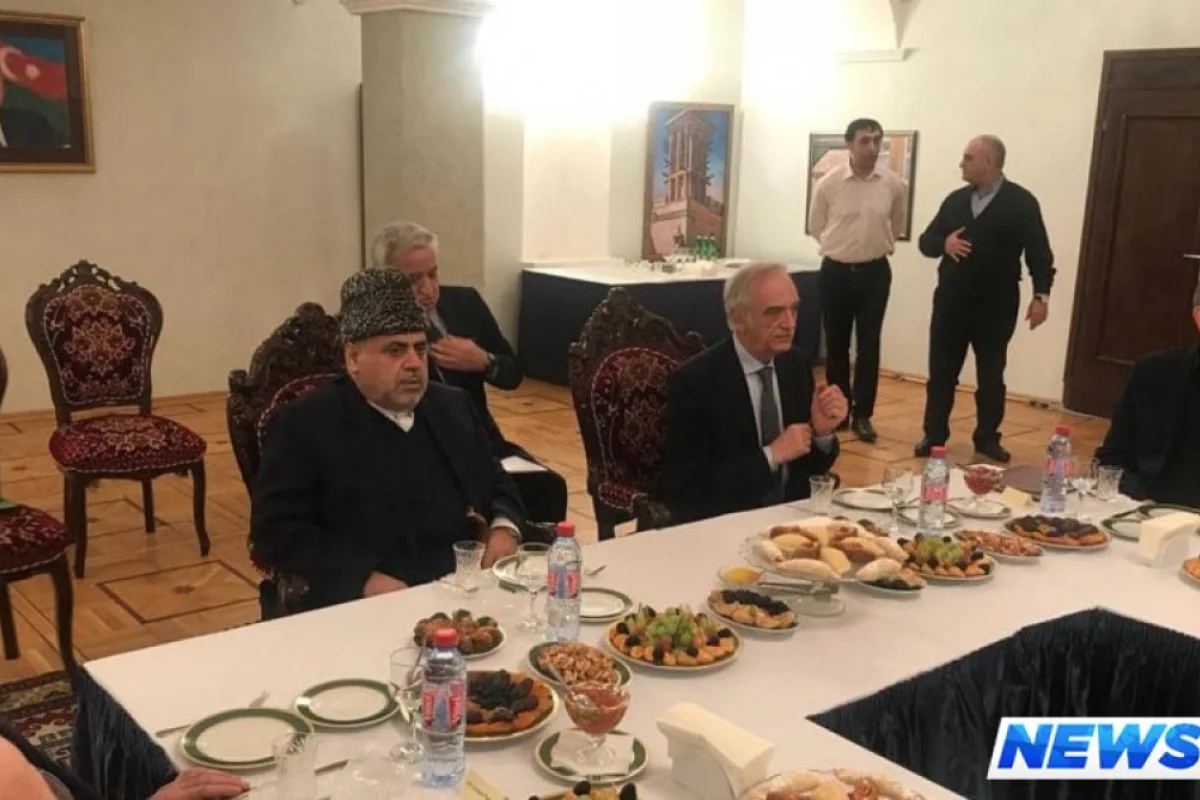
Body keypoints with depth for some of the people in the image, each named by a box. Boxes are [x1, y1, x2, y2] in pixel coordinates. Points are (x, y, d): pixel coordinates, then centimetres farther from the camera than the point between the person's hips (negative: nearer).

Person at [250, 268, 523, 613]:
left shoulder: (453, 406, 15)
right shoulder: (304, 424, -2)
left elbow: (498, 485, 23)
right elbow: (274, 532, -7)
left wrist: (504, 529, 1)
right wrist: (364, 580, -17)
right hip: (367, 611, -5)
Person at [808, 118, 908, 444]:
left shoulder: (894, 184, -4)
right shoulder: (828, 184, -8)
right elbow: (816, 227, 7)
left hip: (875, 272, 1)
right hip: (836, 271, 0)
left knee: (869, 345, 2)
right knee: (836, 344, 8)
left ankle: (862, 415, 10)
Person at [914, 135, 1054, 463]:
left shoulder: (1021, 202, -5)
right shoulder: (955, 199, 8)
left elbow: (1039, 252, -7)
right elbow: (926, 241, 9)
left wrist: (1041, 294, -16)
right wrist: (944, 243, -14)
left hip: (996, 304, -3)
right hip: (951, 300, 3)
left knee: (991, 375, 8)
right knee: (941, 372, 6)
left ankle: (987, 438, 20)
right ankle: (934, 435, 16)